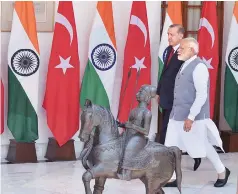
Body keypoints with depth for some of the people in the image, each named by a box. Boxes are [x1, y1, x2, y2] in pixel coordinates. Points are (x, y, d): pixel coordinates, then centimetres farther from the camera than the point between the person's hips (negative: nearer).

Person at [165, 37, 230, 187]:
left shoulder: (198, 67, -18)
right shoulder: (185, 65, 10)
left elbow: (202, 95, -23)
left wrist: (191, 117, -24)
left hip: (193, 117, -8)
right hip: (178, 114, 8)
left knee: (203, 146, 5)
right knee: (173, 146, 6)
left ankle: (222, 172, 25)